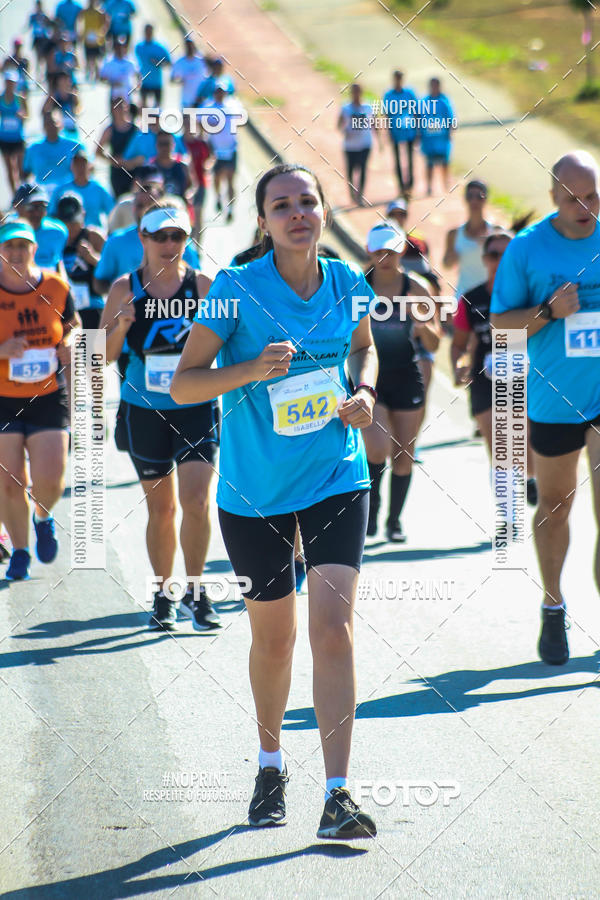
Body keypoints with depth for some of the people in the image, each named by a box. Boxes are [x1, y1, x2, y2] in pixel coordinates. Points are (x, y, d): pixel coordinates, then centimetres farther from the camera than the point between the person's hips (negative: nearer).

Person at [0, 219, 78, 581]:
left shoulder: (55, 287, -1)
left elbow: (73, 327, 16)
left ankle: (44, 517, 30)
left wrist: (69, 347, -5)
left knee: (50, 481, -6)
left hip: (48, 398, 1)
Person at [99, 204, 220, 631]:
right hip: (145, 411, 1)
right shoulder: (126, 289, 0)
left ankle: (196, 591, 3)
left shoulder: (202, 286, -2)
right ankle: (163, 595, 23)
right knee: (161, 508, 9)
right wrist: (121, 326, -17)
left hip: (197, 407, -1)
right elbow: (103, 355, 2)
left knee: (197, 501, -12)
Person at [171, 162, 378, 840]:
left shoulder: (347, 284, -2)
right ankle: (271, 764, 38)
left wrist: (364, 392, 0)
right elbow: (182, 383, -10)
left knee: (333, 629, -12)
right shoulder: (237, 290, -12)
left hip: (336, 478, 1)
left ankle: (337, 796, -12)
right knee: (272, 637, 12)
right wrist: (254, 369, -26)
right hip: (255, 490, -1)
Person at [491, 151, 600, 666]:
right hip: (553, 399, 0)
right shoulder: (527, 249, -7)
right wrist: (549, 311, -19)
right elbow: (500, 324, -3)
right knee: (554, 507, 13)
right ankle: (553, 609, 31)